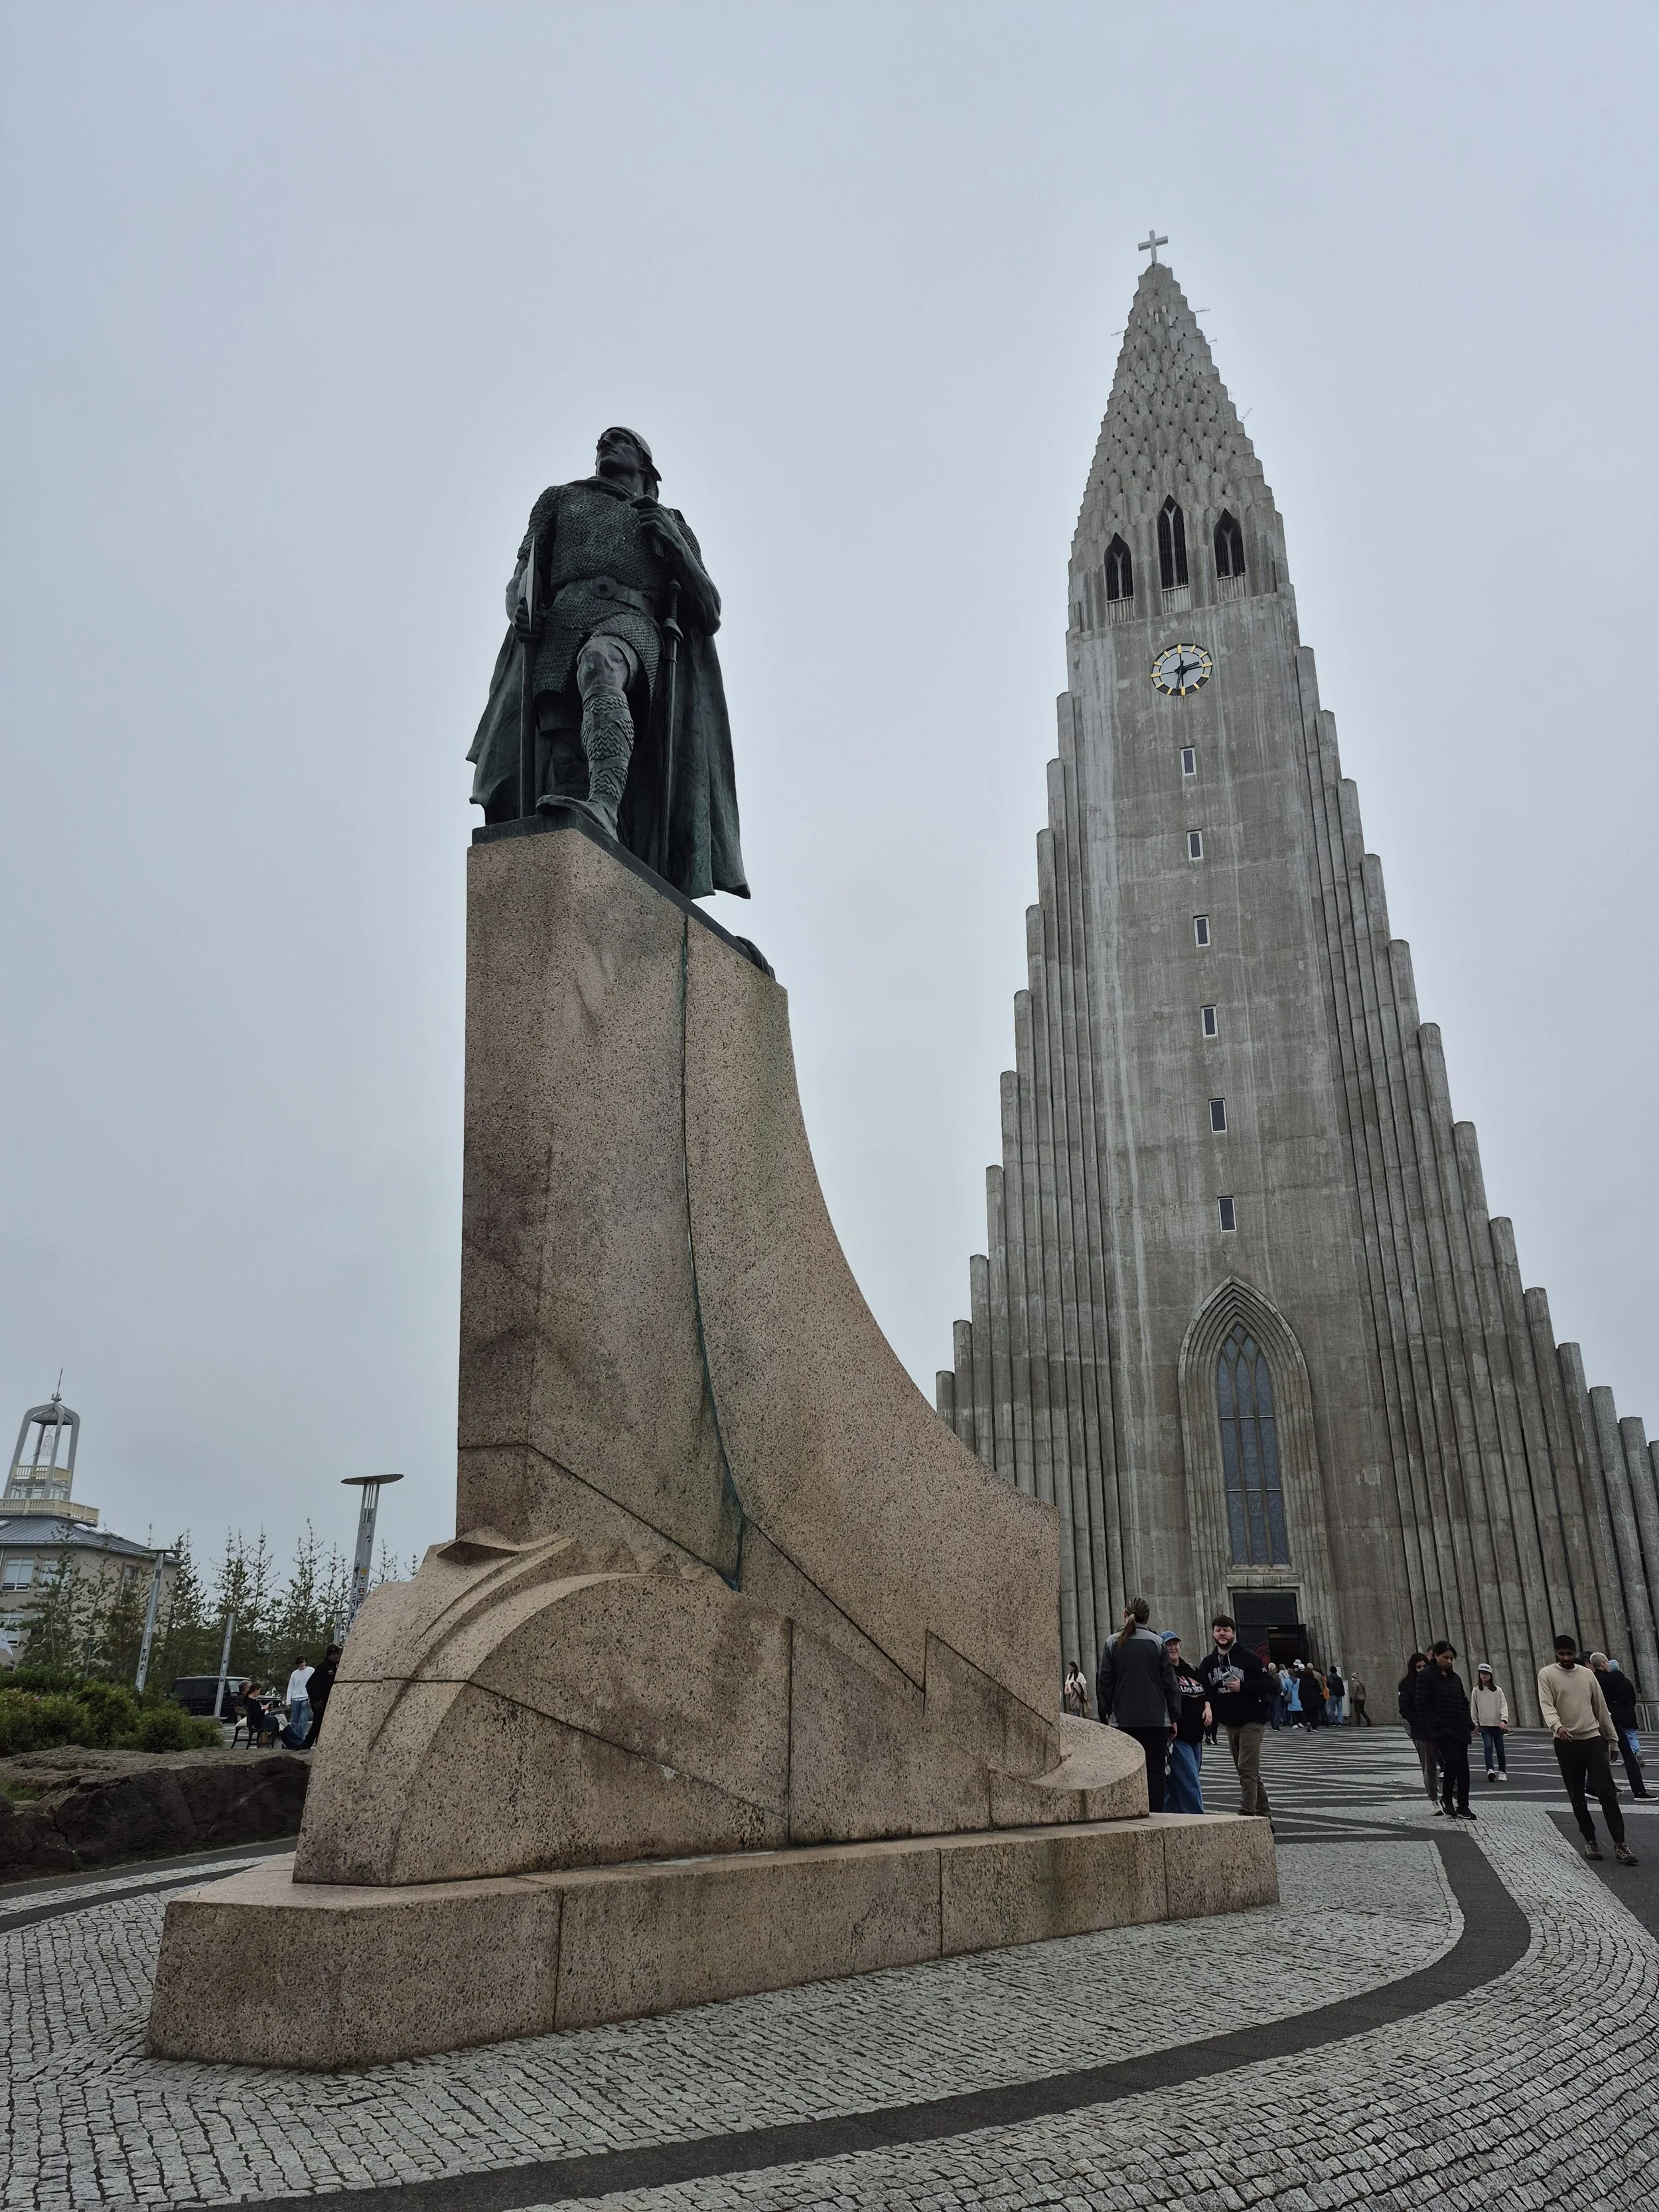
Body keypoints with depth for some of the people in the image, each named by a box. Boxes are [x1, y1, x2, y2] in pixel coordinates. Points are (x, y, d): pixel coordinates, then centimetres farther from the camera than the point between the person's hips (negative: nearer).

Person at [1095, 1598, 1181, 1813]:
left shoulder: (1112, 1644, 1)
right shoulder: (1157, 1643, 0)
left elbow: (1104, 1682, 2)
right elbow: (1170, 1682, 2)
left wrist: (1105, 1714, 9)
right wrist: (1174, 1717, 9)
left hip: (1123, 1720, 1)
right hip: (1156, 1720, 0)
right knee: (1155, 1773, 4)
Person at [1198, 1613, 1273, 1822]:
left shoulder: (1248, 1658, -7)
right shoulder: (1208, 1664, 9)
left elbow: (1265, 1683, -11)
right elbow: (1204, 1693, 11)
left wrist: (1242, 1687, -21)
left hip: (1252, 1721, -6)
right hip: (1229, 1724, 6)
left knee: (1247, 1770, -14)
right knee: (1250, 1773, 12)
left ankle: (1246, 1814, -17)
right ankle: (1264, 1817, 20)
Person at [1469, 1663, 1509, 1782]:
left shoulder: (1497, 1690, 3)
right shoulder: (1476, 1690, 4)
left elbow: (1504, 1705, -2)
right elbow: (1473, 1708, 8)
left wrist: (1504, 1719, -15)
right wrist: (1475, 1723, 6)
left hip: (1498, 1724, 1)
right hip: (1484, 1724, -1)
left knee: (1500, 1748, 5)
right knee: (1488, 1746, -16)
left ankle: (1502, 1772, 18)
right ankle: (1490, 1770, -24)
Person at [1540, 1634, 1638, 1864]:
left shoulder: (1587, 1674, 9)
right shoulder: (1547, 1674, -3)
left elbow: (1601, 1708, 15)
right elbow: (1546, 1705, -15)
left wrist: (1613, 1739, 15)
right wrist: (1557, 1725, -34)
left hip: (1593, 1739, 2)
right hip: (1566, 1742, -2)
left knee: (1607, 1792, -8)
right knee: (1577, 1797, 5)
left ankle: (1620, 1845, -7)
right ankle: (1590, 1840, 17)